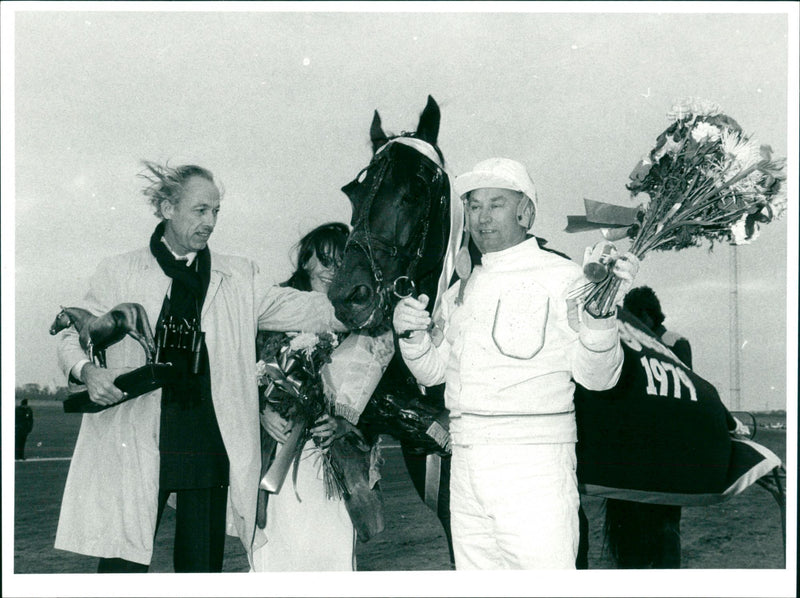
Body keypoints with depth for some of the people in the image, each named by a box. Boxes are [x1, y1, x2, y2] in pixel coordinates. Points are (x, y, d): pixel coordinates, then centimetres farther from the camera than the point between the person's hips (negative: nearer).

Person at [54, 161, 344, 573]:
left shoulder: (239, 277, 13)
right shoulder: (120, 272, 8)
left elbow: (294, 308, 4)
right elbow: (73, 336, 9)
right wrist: (87, 371, -13)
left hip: (209, 443, 2)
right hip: (135, 444, -2)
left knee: (203, 564, 7)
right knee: (121, 566, -1)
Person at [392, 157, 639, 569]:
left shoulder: (559, 278, -3)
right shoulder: (463, 289, 16)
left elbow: (596, 377, -10)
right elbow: (433, 370, 19)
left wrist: (598, 314, -28)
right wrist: (412, 334, -1)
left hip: (533, 464, -6)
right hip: (465, 465, 6)